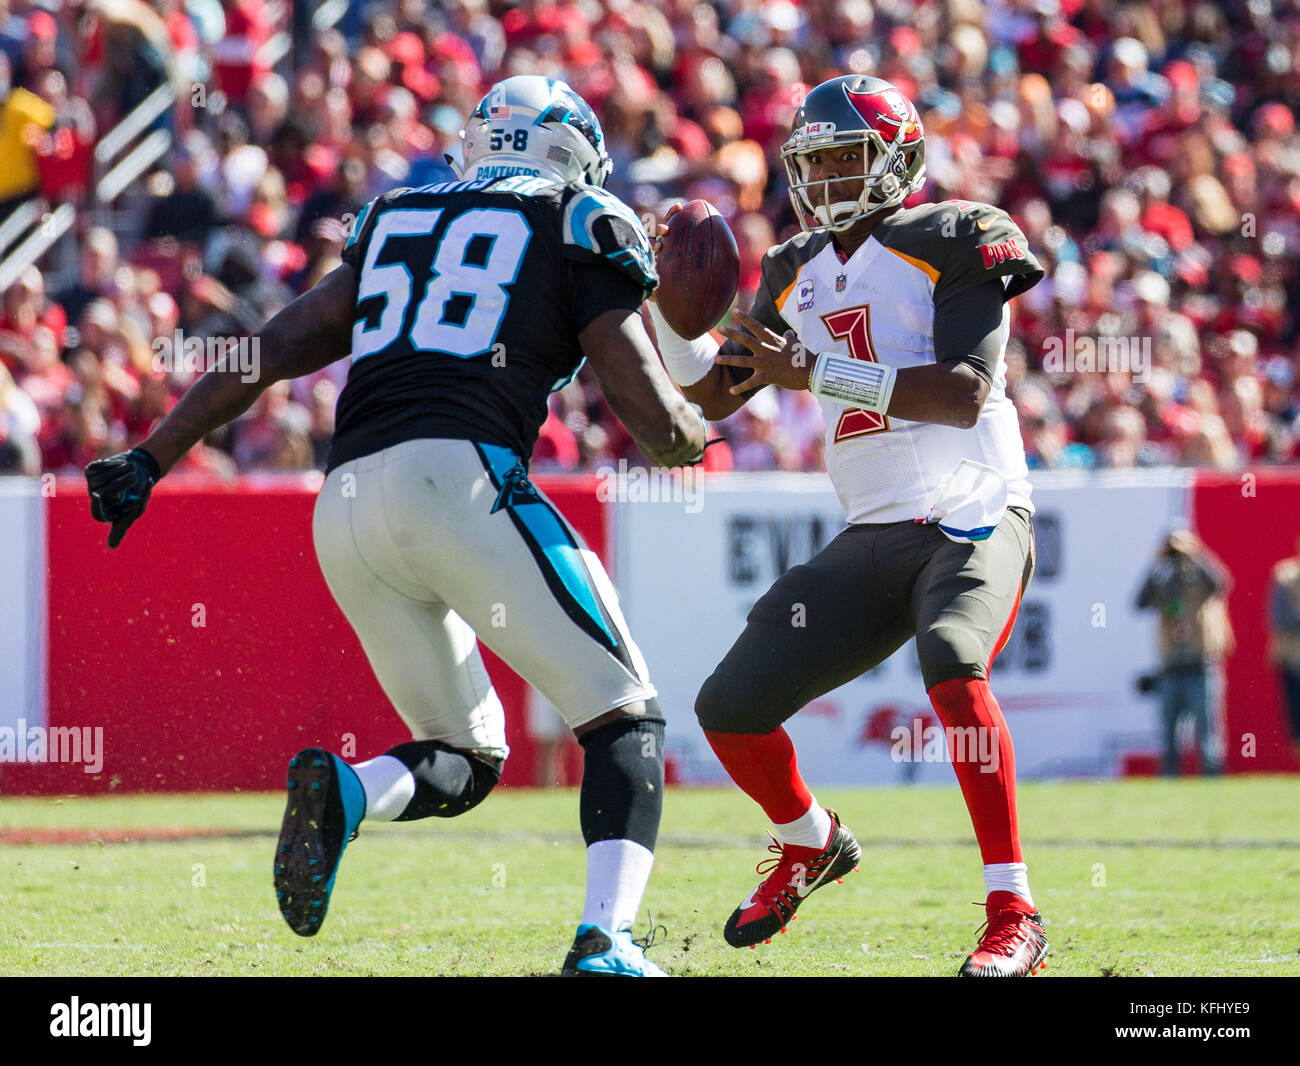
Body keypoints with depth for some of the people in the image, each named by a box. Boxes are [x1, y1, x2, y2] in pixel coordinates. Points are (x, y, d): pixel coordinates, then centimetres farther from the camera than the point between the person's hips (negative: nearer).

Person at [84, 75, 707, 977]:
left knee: (463, 762, 18)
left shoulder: (397, 228, 27)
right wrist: (695, 429, 28)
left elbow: (269, 351, 20)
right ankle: (606, 939, -15)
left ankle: (342, 791, -14)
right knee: (624, 715, 5)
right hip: (460, 473, -6)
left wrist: (151, 460, 19)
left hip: (347, 503, 6)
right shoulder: (579, 235, 11)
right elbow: (659, 427, 5)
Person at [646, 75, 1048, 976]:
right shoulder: (799, 274, 14)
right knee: (731, 708, 0)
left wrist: (815, 371, -24)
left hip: (975, 520, -7)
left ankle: (1014, 917, -32)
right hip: (872, 538, 7)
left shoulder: (951, 244, -6)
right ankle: (810, 844, 32)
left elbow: (964, 393, -19)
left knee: (952, 665, -36)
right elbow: (713, 394, 20)